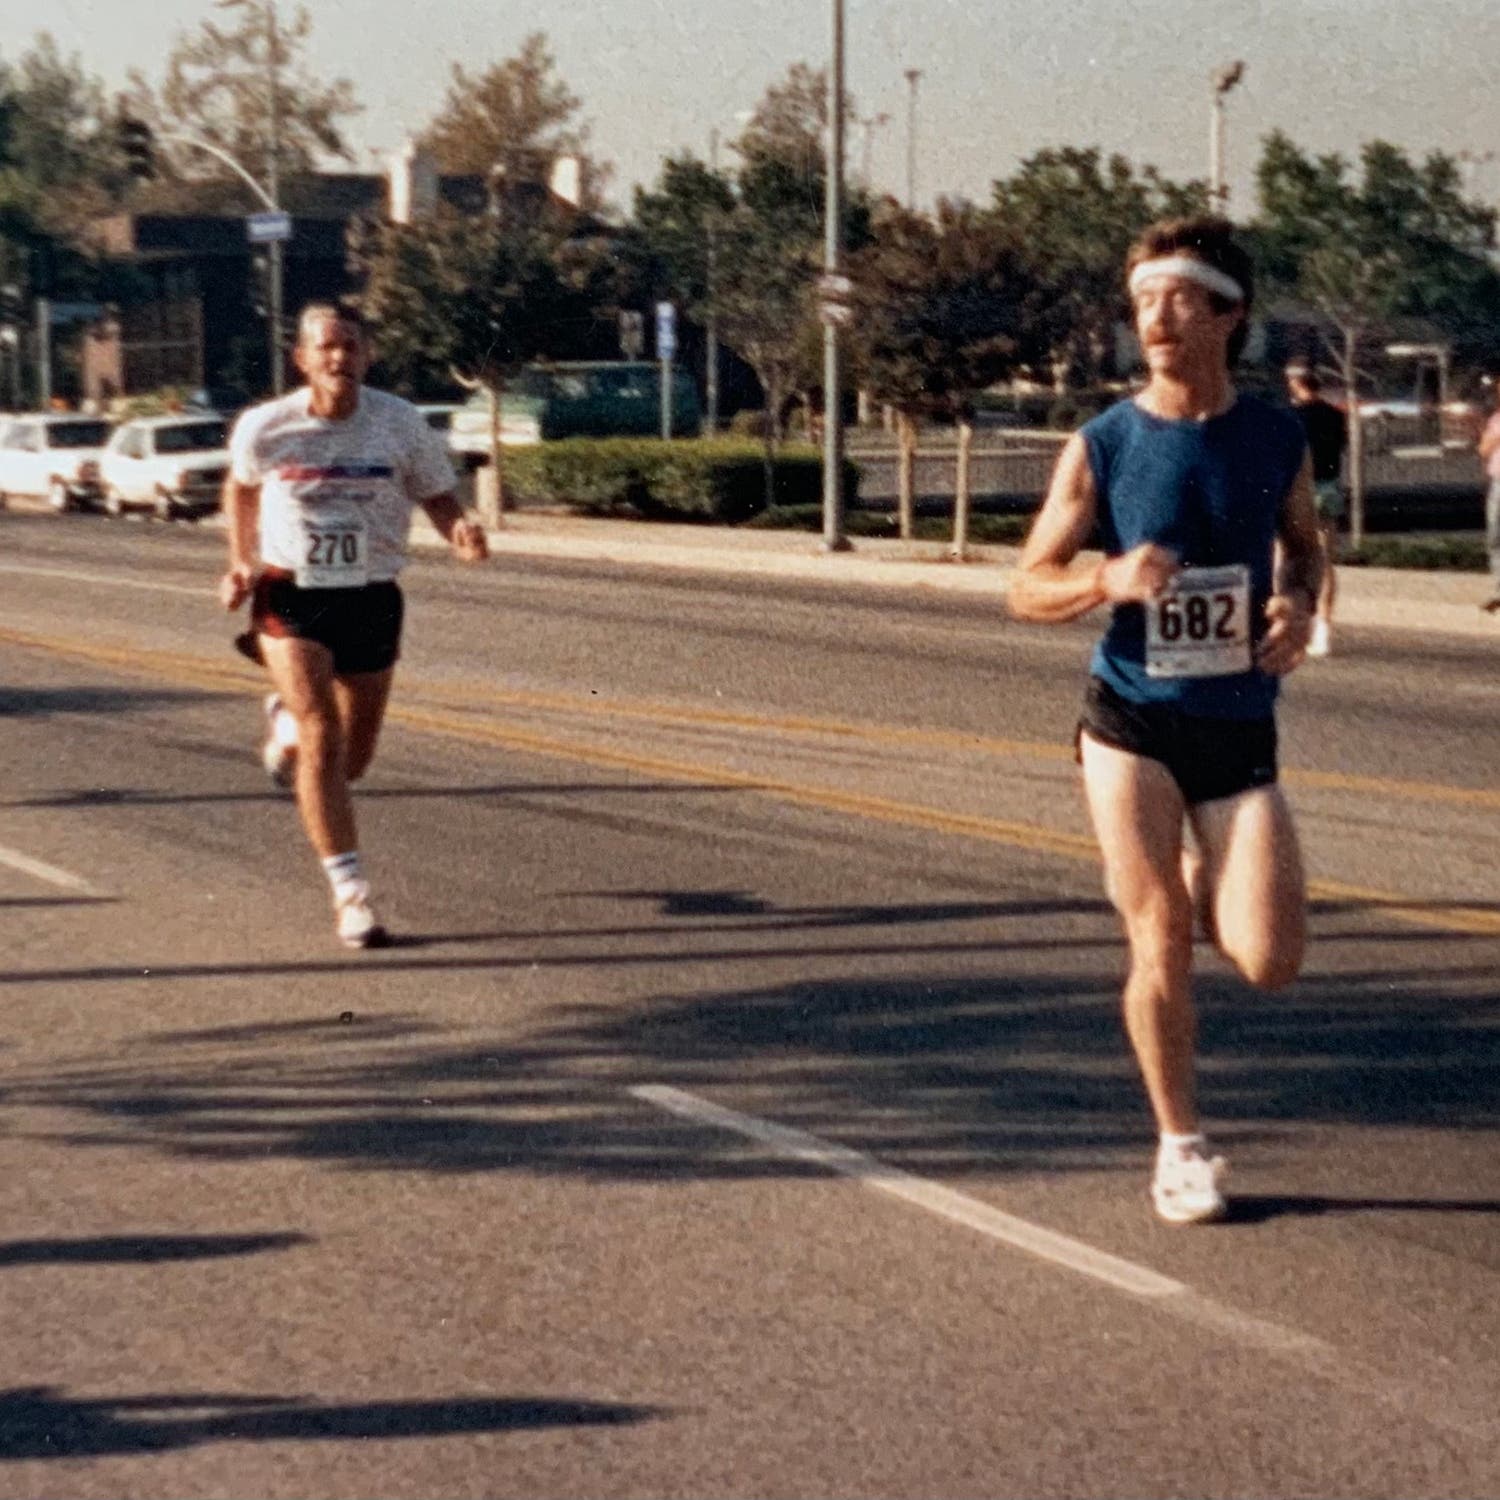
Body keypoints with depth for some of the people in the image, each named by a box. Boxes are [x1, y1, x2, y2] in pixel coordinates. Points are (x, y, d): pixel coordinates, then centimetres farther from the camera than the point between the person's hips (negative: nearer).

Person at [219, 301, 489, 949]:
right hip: (289, 598, -2)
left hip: (371, 600, 2)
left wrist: (460, 532, -21)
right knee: (324, 739, -17)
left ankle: (287, 724, 46)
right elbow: (241, 488, 13)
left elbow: (437, 496, 0)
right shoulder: (265, 428, -8)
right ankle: (349, 892, -13)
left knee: (353, 760, 11)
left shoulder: (401, 423, -8)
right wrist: (241, 563, 4)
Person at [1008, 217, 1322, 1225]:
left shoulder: (1277, 440, -1)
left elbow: (1304, 542, 18)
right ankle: (1181, 1148, 15)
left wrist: (1298, 603, -5)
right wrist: (1110, 581, -20)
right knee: (1161, 942, -4)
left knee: (1269, 962, -6)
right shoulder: (1101, 448, -5)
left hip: (1240, 729, 1)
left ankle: (1197, 884, 30)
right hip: (1132, 724, -1)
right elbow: (1028, 587, 0)